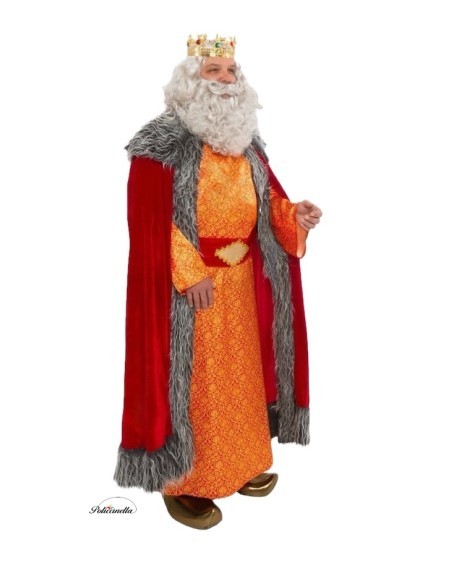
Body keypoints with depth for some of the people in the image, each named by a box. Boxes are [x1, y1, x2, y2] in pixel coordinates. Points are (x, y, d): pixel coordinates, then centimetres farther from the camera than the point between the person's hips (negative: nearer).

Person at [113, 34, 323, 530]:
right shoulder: (163, 143, -11)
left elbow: (266, 201, 14)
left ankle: (239, 463, 35)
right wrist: (189, 272, -23)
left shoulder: (246, 141, 11)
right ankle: (182, 482, 18)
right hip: (185, 285, -7)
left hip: (241, 280, 7)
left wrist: (294, 214, -8)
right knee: (190, 380, 2)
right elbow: (149, 217, -17)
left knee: (239, 372, 16)